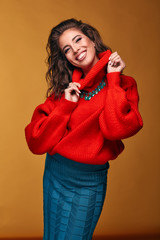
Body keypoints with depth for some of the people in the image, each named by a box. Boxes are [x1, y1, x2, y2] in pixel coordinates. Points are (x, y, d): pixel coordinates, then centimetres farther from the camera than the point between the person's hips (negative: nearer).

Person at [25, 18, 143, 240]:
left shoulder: (123, 85, -6)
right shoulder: (65, 86, 0)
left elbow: (116, 128, -27)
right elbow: (36, 142, -6)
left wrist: (113, 78, -18)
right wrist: (67, 105, -15)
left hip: (89, 182, -3)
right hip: (54, 173, 3)